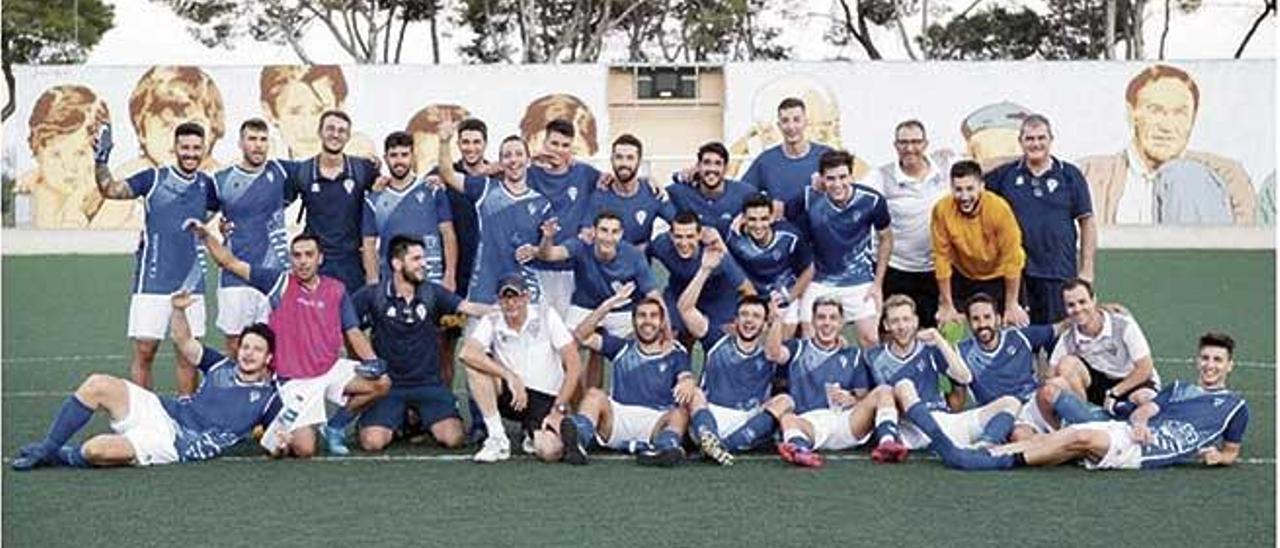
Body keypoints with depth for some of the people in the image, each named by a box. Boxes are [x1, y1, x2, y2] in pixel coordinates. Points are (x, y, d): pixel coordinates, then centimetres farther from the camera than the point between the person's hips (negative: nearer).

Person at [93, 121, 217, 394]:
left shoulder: (207, 185, 7)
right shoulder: (154, 179, -1)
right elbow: (110, 189, -9)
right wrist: (101, 160, -24)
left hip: (191, 283, 3)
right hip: (153, 282, -2)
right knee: (144, 352, -1)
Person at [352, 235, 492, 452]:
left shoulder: (433, 293, 1)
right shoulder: (373, 295, -4)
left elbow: (470, 308, -9)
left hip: (429, 383, 1)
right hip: (389, 384, -1)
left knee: (454, 438, -17)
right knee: (373, 442, -20)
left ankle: (420, 421, 17)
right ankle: (398, 423, 16)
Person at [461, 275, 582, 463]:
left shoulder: (546, 315, -6)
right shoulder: (491, 322, -3)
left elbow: (574, 366, -9)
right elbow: (467, 353, -23)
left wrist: (559, 409, -14)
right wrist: (510, 376, -28)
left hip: (546, 398, -2)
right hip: (511, 395, 2)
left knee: (550, 451, -29)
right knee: (475, 365, -23)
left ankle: (534, 435, 10)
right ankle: (497, 439, -14)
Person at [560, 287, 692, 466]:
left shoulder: (675, 354, 17)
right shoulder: (623, 347, 22)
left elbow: (687, 378, -1)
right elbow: (582, 336, 14)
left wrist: (686, 385, -25)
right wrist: (609, 304, 6)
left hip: (656, 423, -1)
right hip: (619, 417, 1)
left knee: (681, 413, -30)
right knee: (595, 394, -24)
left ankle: (666, 446, -59)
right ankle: (578, 440, -50)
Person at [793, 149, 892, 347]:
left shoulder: (872, 200, -14)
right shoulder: (809, 198, -16)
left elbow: (885, 239, 0)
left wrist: (878, 283, -1)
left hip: (859, 280, 0)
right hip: (819, 280, 1)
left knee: (869, 339, -2)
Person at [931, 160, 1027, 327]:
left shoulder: (999, 208, -26)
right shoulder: (941, 210, -21)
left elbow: (1011, 258, -19)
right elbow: (942, 257, -14)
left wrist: (1012, 305, -14)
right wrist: (947, 306, -9)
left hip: (999, 278, -1)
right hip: (963, 277, 2)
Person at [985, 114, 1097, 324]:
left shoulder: (1070, 175, 5)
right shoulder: (1005, 175, 6)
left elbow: (1087, 222, 7)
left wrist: (1086, 270, 2)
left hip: (1059, 275, 0)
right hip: (1015, 274, 1)